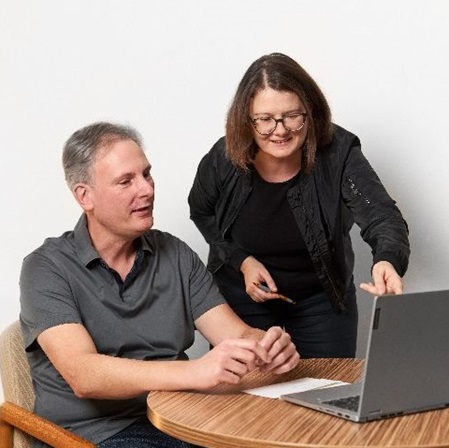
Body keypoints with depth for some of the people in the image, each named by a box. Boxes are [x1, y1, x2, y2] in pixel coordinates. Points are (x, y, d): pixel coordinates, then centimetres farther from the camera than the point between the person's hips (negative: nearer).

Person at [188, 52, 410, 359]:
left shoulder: (339, 154, -23)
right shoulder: (223, 160, -18)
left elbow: (382, 216, -35)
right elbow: (201, 212, 3)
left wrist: (388, 260, -59)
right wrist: (242, 261, -12)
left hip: (322, 298, 0)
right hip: (242, 296, 0)